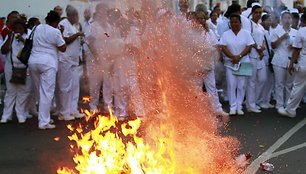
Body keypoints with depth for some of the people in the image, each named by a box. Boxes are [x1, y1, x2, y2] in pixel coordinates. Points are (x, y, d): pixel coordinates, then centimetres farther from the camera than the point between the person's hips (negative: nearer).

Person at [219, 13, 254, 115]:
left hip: (243, 63, 0)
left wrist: (239, 56, -16)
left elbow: (249, 47, -4)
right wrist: (233, 57, -17)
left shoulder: (246, 33, 3)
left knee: (241, 86, 2)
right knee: (231, 85, -1)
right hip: (230, 63, 0)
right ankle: (232, 107, 4)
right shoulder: (226, 34, 4)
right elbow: (223, 47, -5)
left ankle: (239, 107, 9)